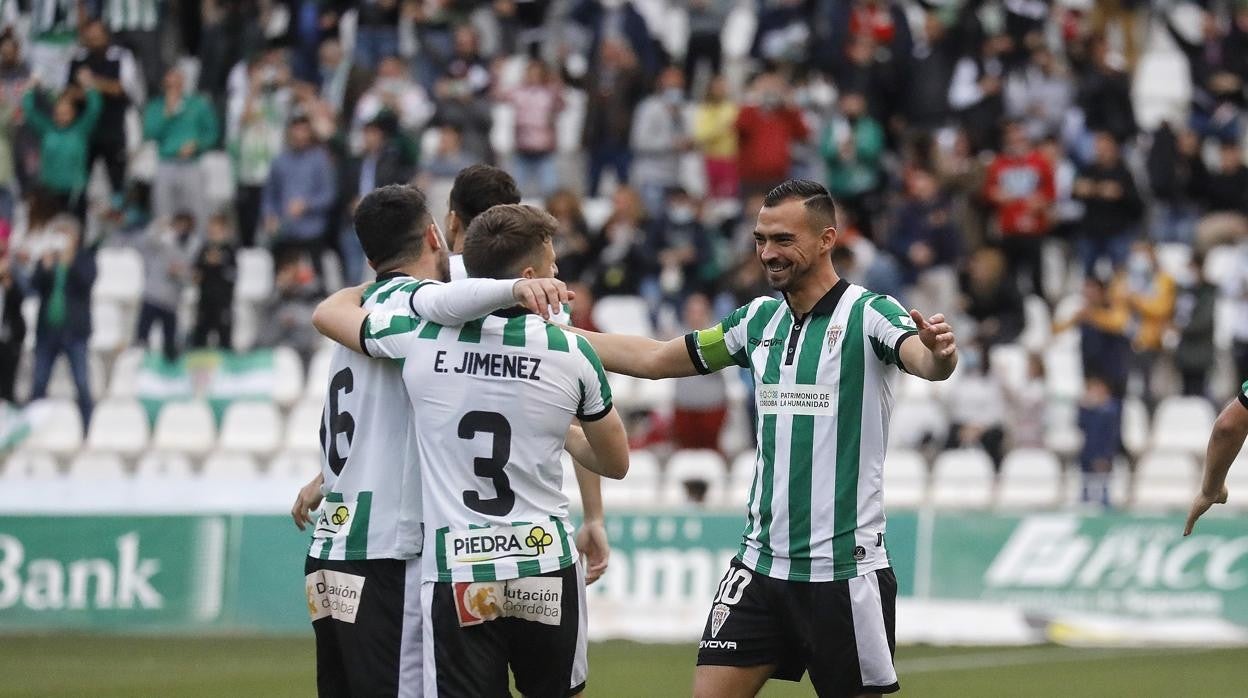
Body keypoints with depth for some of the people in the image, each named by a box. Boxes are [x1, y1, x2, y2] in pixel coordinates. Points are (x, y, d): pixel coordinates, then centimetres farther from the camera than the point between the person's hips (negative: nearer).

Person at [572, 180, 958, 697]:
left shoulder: (869, 314, -8)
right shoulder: (759, 319, 9)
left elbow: (923, 360, -28)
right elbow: (654, 358, 19)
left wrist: (938, 352, -51)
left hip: (845, 570, -5)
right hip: (762, 563, 5)